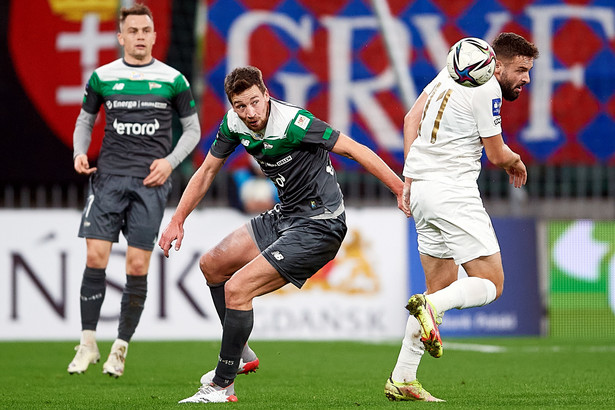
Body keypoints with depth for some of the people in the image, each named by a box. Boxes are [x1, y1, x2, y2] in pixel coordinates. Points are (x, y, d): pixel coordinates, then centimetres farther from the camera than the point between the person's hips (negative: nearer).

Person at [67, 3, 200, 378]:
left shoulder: (173, 80, 4)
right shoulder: (102, 77, 7)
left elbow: (192, 129, 12)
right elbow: (86, 119, 20)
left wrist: (170, 161, -3)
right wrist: (80, 153, 2)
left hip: (150, 182, -1)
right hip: (108, 176, 1)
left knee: (138, 266, -4)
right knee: (96, 257, -8)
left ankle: (121, 347, 7)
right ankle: (88, 344, 3)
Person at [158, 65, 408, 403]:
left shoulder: (293, 123, -25)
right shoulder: (235, 123, -3)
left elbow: (354, 150, -21)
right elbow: (206, 172, 11)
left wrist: (401, 189, -25)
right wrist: (177, 220, 6)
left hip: (318, 225, -9)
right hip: (284, 215, 9)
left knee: (237, 289, -17)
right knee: (212, 265, 19)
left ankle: (222, 386, -5)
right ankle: (240, 355, 31)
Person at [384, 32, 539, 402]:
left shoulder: (452, 74, 15)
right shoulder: (487, 88, -11)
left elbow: (411, 119, 19)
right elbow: (496, 154, -4)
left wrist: (410, 178, 18)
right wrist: (517, 162, 18)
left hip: (423, 188, 9)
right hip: (453, 191, -9)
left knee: (443, 284, 14)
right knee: (491, 283, -5)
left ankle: (402, 380, 8)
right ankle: (430, 306, -32)